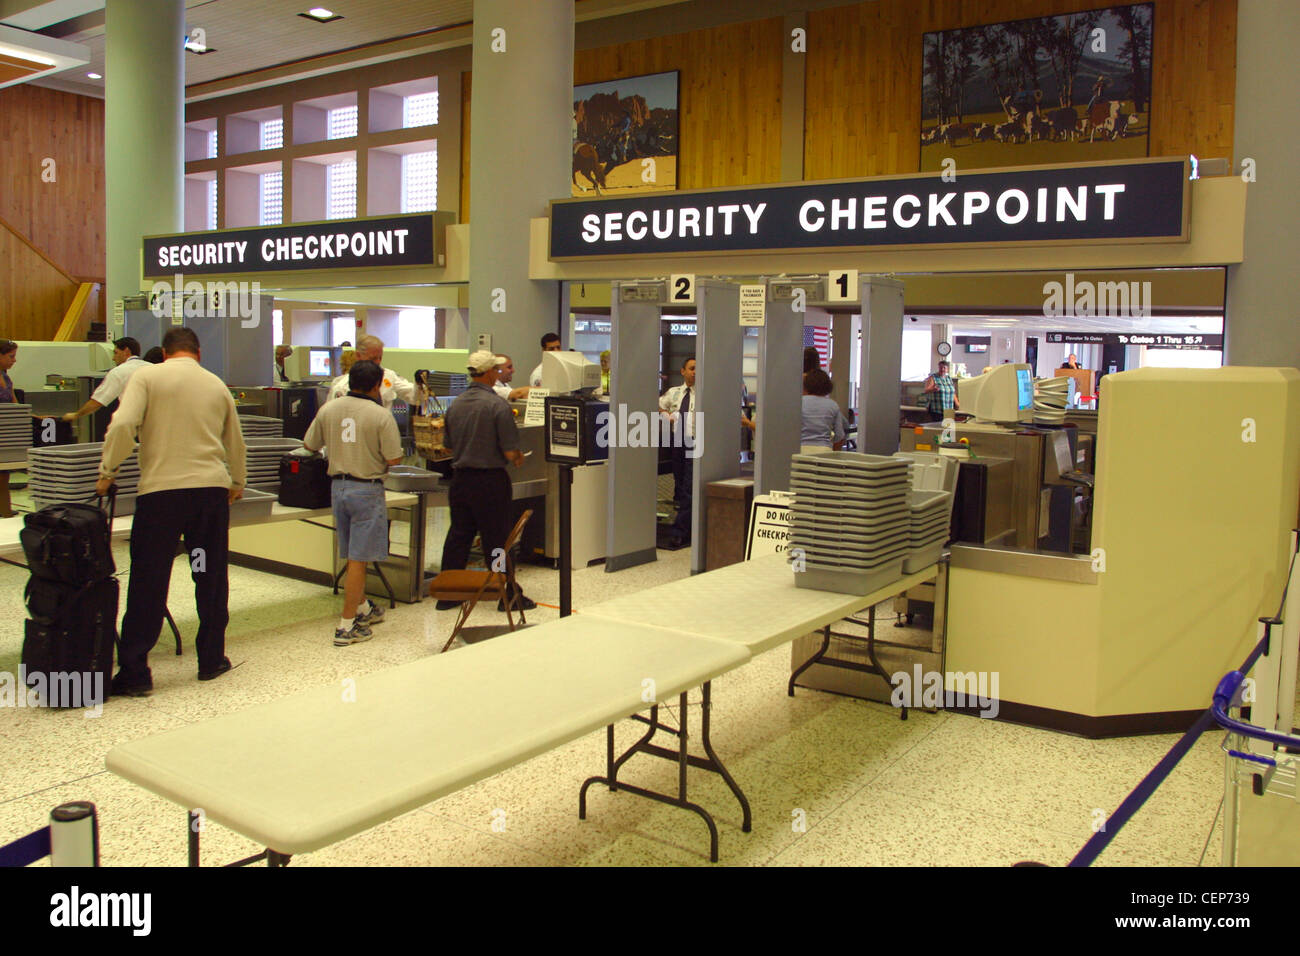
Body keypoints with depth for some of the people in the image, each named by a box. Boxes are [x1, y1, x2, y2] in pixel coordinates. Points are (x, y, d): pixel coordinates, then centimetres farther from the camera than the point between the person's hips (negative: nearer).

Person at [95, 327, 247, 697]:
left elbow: (122, 424, -12)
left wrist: (107, 472, 0)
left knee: (148, 582, 3)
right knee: (211, 578, 13)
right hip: (212, 488, 3)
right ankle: (211, 659, 20)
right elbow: (235, 443, 22)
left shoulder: (147, 377, 2)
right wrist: (237, 482, 38)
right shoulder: (217, 385, 14)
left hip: (160, 489, -3)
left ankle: (134, 673, 7)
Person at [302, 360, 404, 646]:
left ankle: (363, 608, 36)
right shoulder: (381, 416, -13)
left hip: (338, 486, 6)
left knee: (352, 556, 20)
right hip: (367, 489, -6)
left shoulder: (327, 410, 1)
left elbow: (309, 445, 11)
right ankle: (347, 625, 0)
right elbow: (394, 459, -14)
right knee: (358, 559, -1)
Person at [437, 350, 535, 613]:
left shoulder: (455, 404, 4)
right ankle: (508, 596, 10)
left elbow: (448, 445, 12)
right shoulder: (498, 405, -15)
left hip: (460, 478, 6)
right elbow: (510, 452, -17)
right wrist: (518, 457, 5)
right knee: (497, 539, 2)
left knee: (458, 535, 13)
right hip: (490, 480, -6)